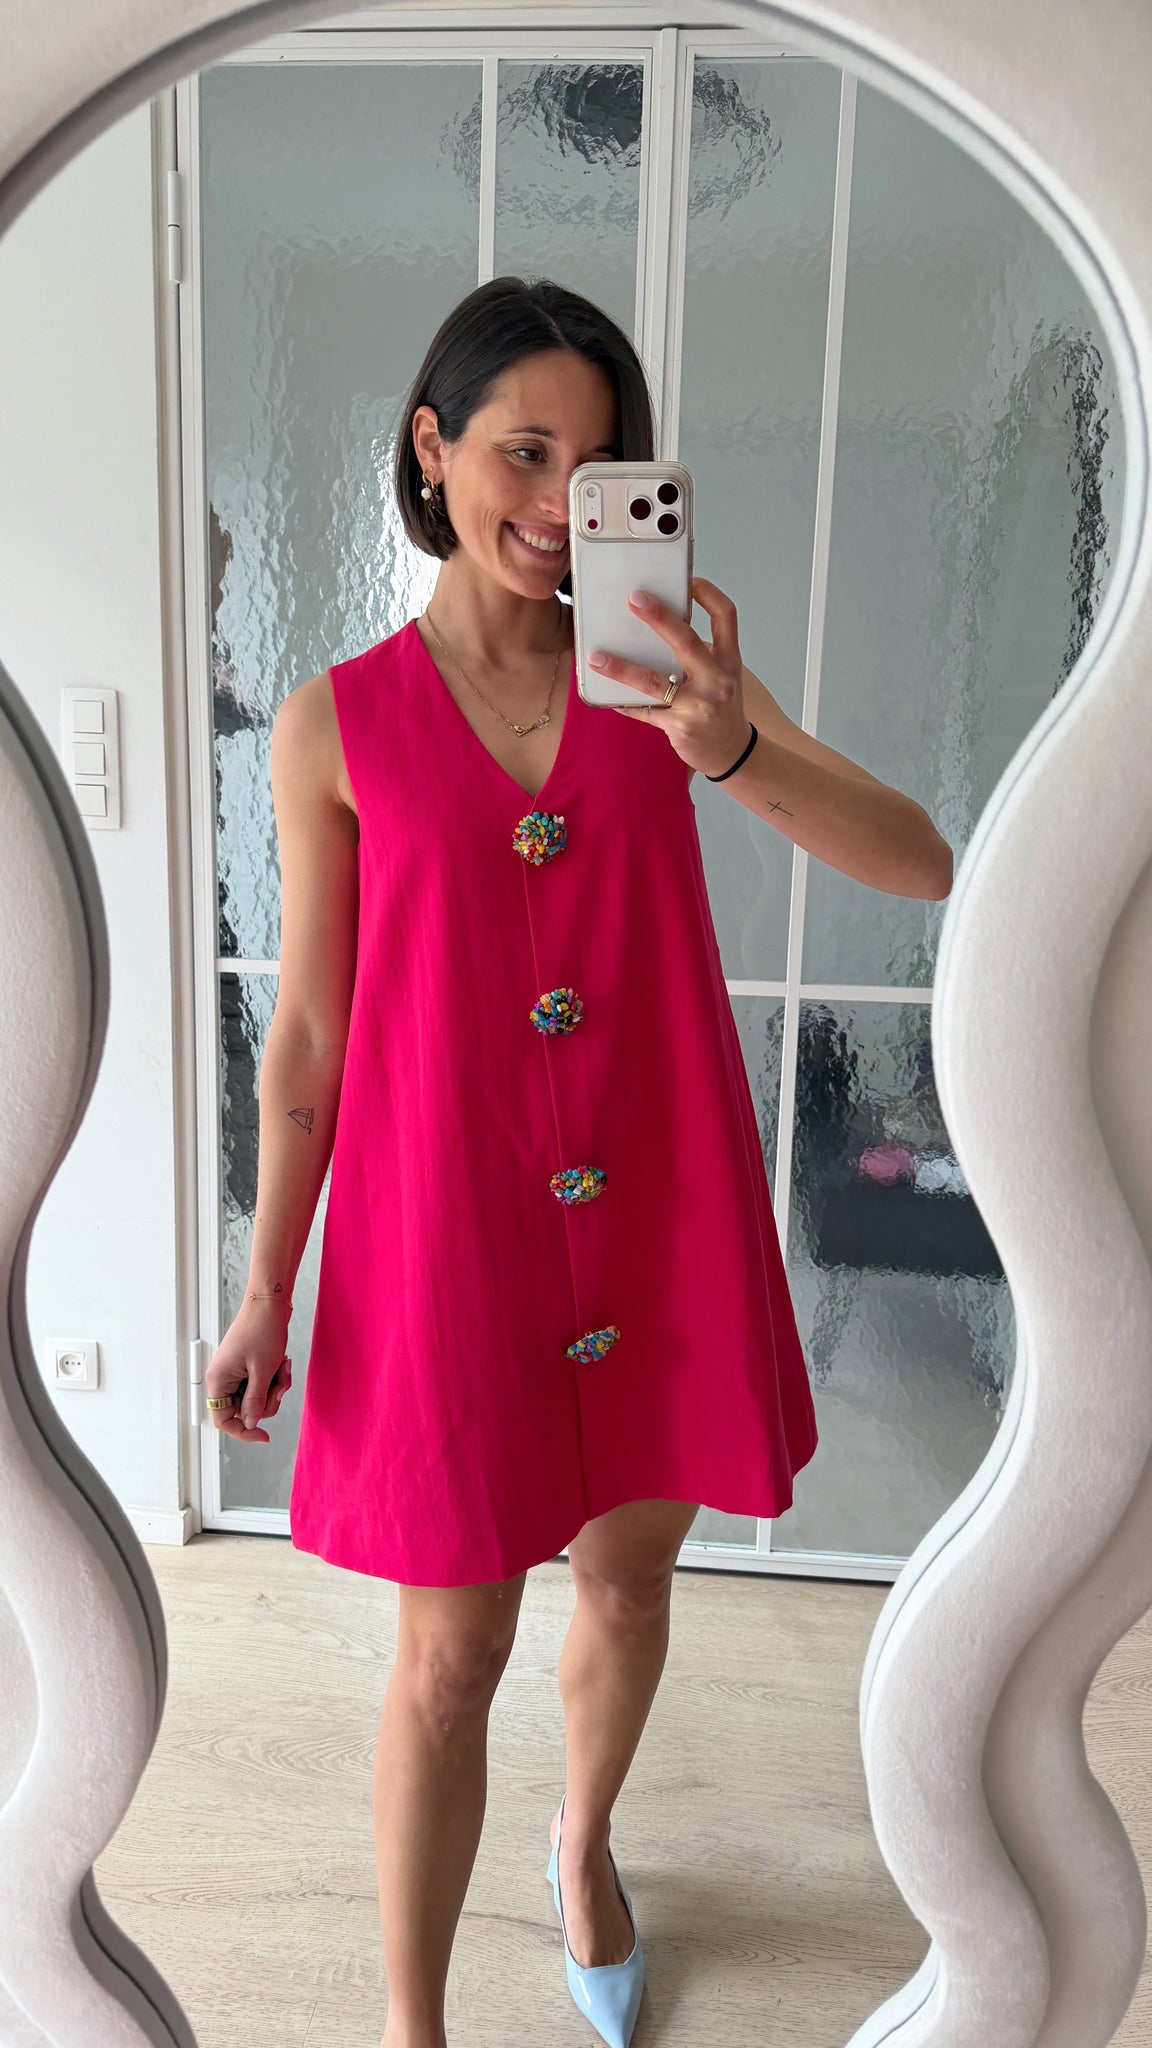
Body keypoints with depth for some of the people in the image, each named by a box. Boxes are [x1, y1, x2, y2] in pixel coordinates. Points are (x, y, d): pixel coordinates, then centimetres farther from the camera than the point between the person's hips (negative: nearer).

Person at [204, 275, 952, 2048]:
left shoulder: (664, 680, -1)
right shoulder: (337, 724, -4)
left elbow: (925, 861, -11)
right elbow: (309, 1026, 1)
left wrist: (731, 747, -30)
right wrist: (269, 1285, 2)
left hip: (661, 1218, 3)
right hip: (448, 1231, -2)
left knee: (628, 1579, 22)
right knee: (448, 1659, 10)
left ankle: (585, 1839, 55)